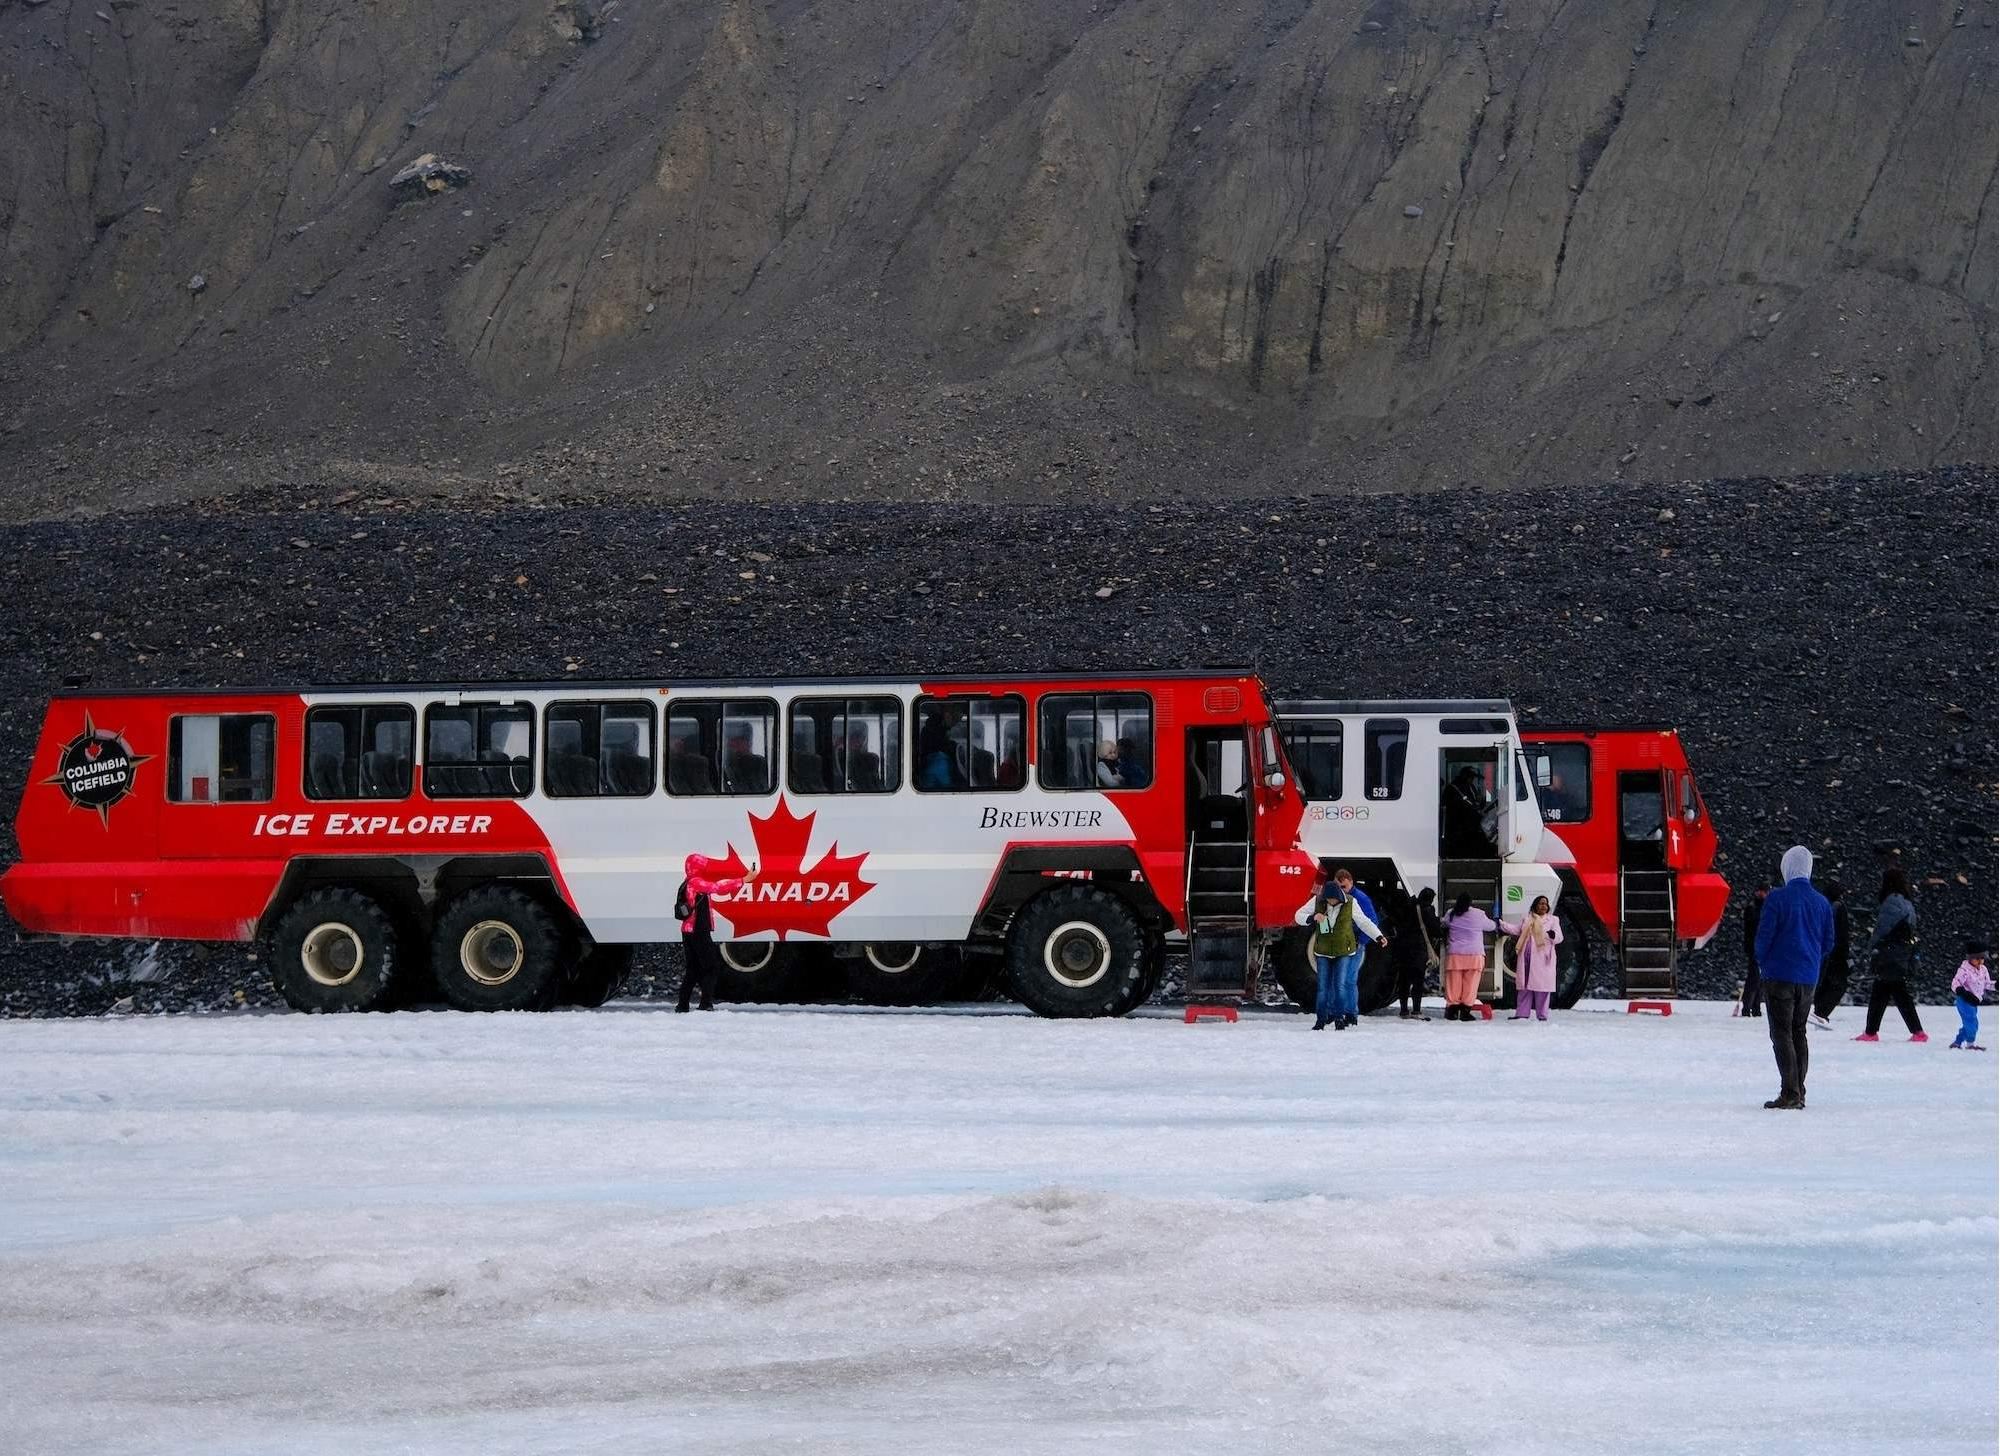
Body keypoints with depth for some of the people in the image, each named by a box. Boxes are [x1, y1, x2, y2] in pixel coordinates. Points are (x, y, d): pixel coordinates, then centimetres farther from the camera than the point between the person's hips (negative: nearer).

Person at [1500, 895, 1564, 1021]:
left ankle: (1542, 1015, -2)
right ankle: (1522, 1014, 7)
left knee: (1542, 987, -6)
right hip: (1526, 958, 3)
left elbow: (1559, 937, -2)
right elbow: (1517, 930, 22)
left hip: (1542, 959, -3)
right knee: (1524, 987, 3)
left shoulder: (1552, 920, 6)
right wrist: (1501, 924, 16)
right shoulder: (1526, 919, 17)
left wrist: (1552, 935, -25)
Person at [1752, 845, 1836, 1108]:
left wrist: (1763, 963, 6)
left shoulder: (1777, 898, -12)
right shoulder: (1822, 903, 4)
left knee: (1782, 1033, -4)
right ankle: (1799, 1093, 17)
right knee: (1799, 1032, 16)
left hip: (1779, 976, -5)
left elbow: (1764, 936, -11)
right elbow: (1828, 943, 9)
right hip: (1809, 978, 5)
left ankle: (1790, 1093, -13)